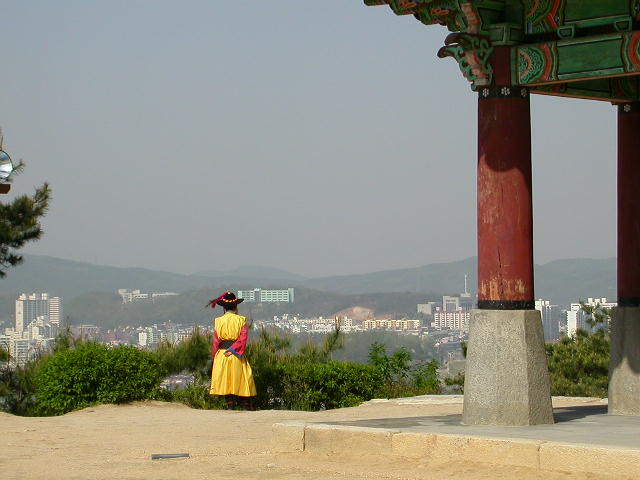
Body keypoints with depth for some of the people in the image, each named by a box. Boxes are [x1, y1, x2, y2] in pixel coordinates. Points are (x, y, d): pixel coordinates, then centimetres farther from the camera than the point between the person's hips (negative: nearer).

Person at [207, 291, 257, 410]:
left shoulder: (218, 321, 1)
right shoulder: (241, 320, -2)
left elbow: (215, 341, 1)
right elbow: (243, 338, -12)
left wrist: (215, 357, 9)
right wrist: (233, 350, -11)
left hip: (222, 356, 1)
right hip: (237, 356, -1)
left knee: (226, 382, 6)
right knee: (241, 381, 5)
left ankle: (230, 405, 3)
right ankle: (246, 406, 2)